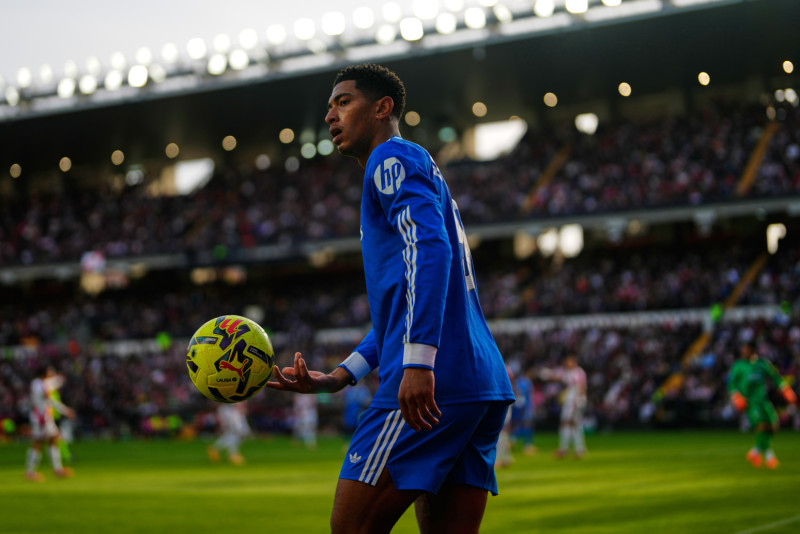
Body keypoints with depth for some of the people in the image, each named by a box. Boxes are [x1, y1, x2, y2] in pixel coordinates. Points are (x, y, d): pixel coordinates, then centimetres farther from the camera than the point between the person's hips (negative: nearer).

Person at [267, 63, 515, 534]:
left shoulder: (393, 158, 1)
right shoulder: (422, 174, 30)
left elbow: (430, 248, -18)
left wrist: (418, 362, -26)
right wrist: (337, 378, 27)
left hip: (434, 384, -10)